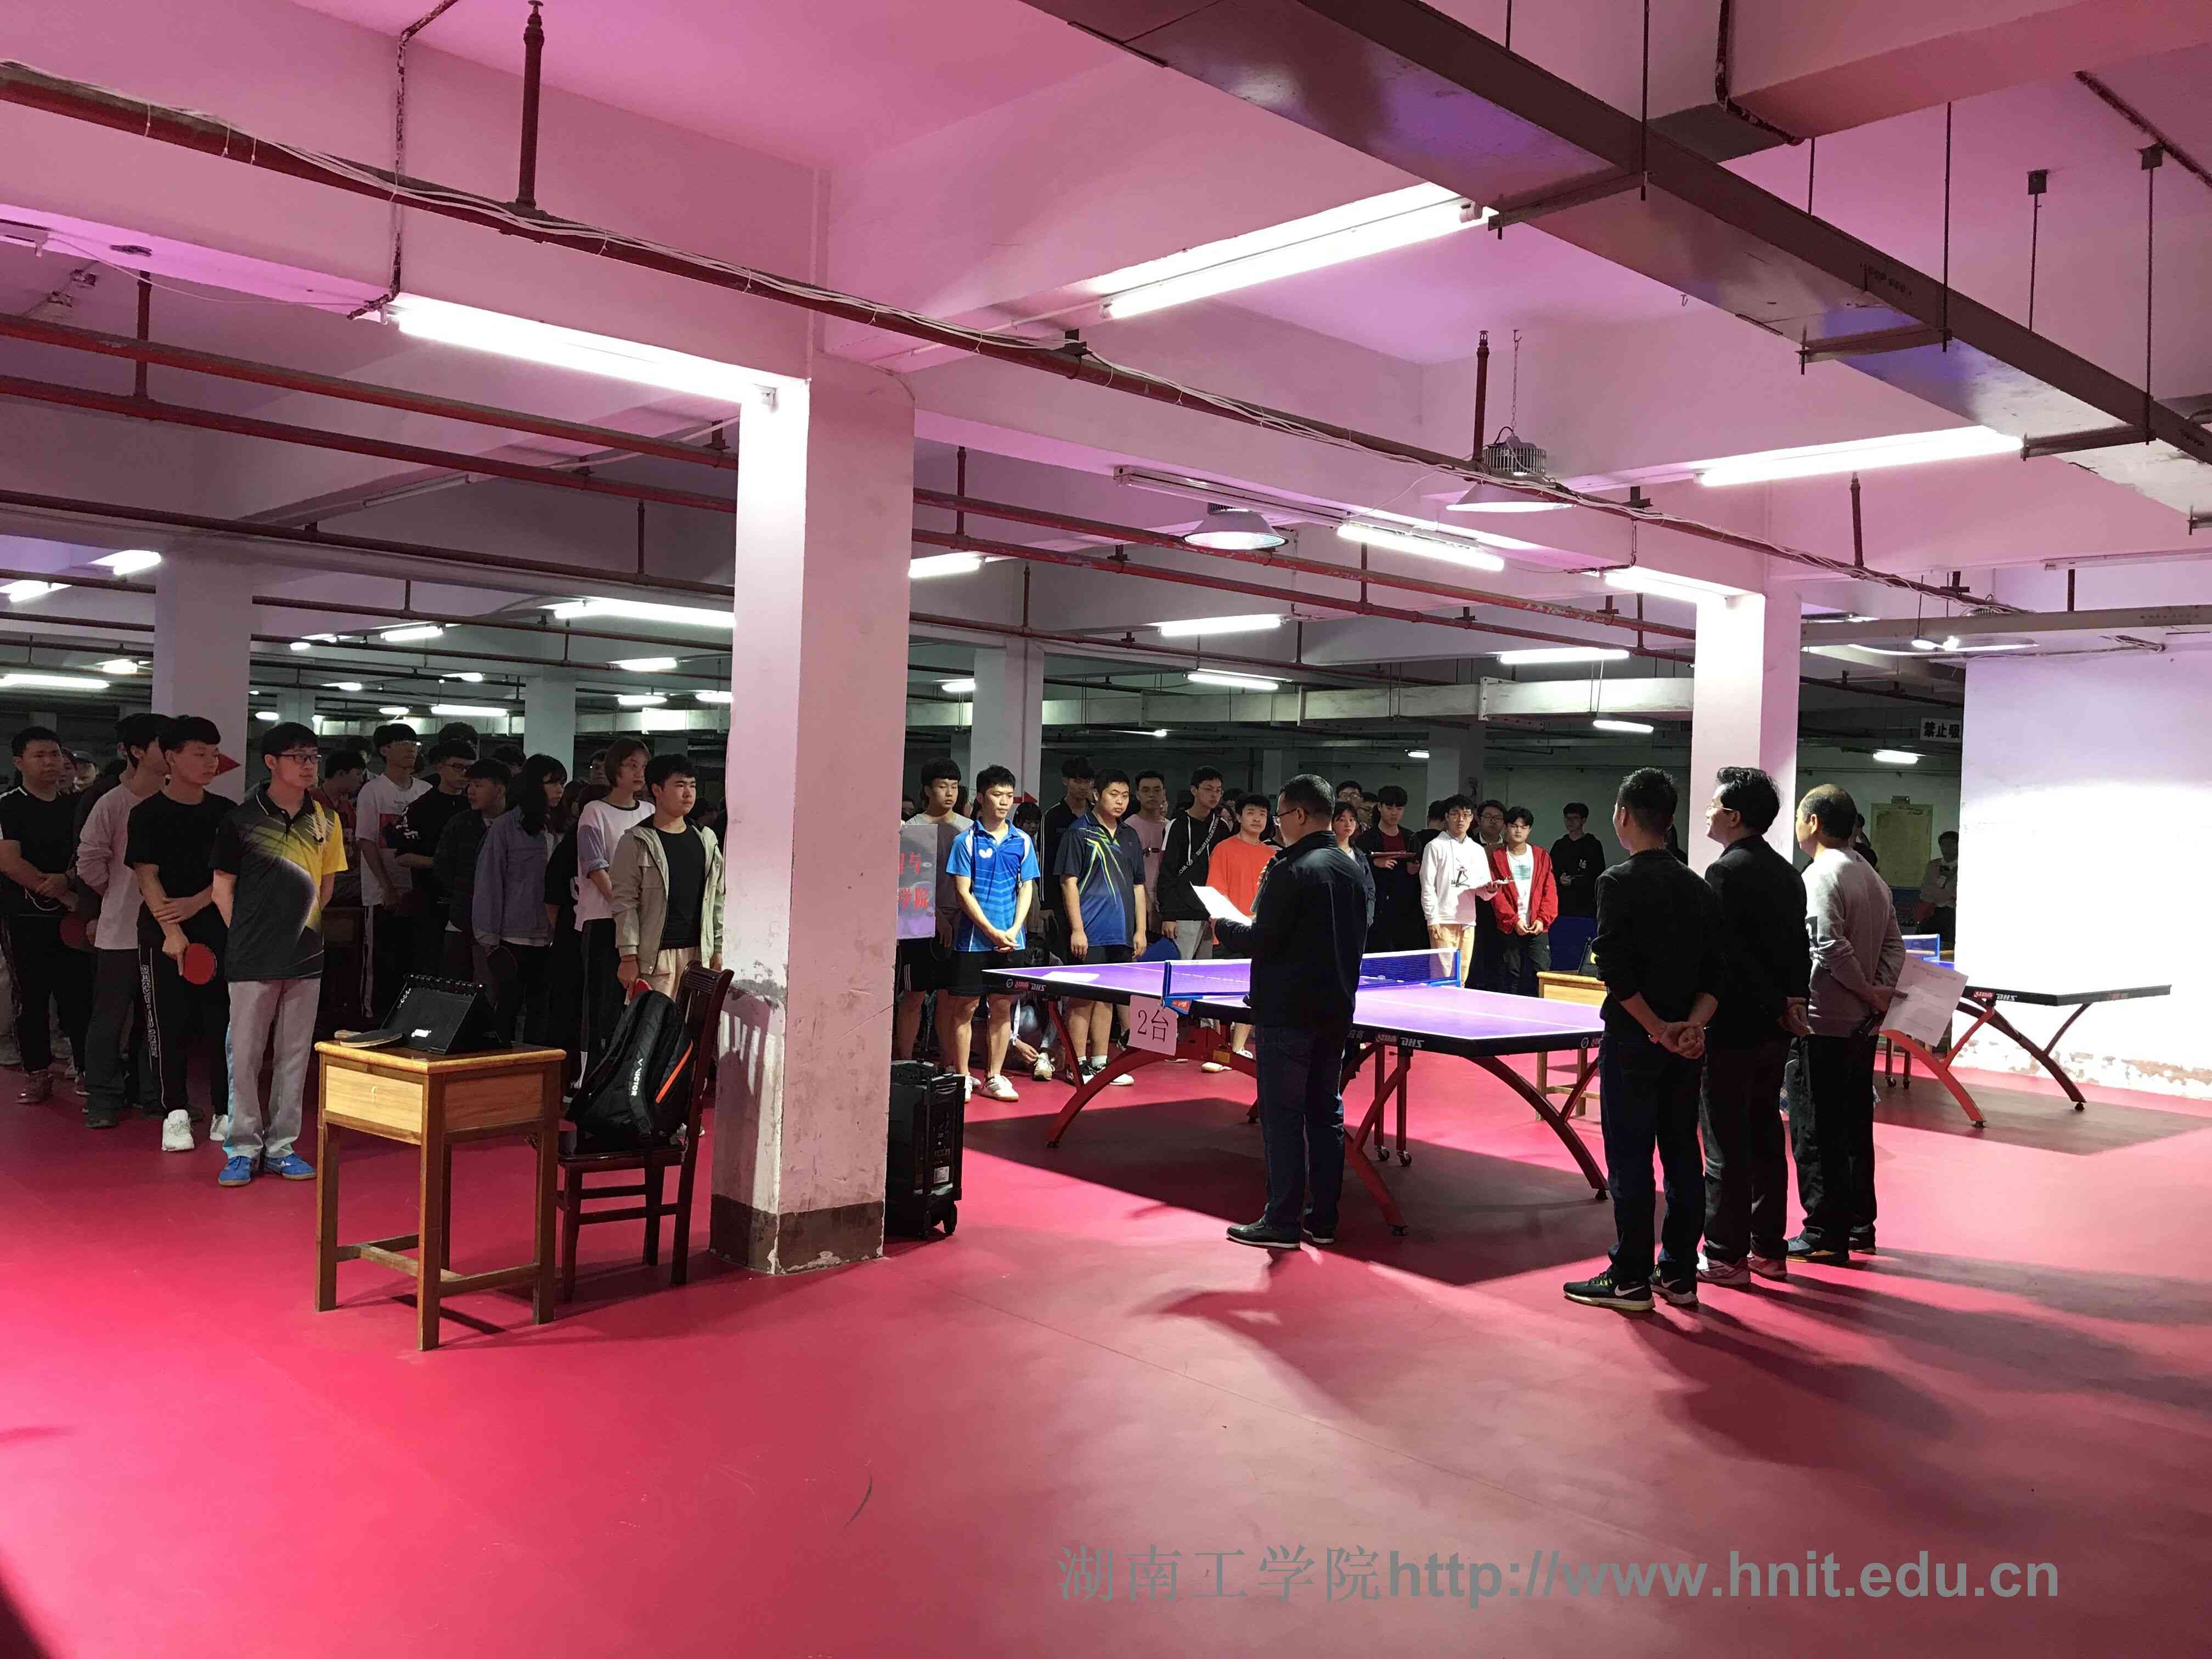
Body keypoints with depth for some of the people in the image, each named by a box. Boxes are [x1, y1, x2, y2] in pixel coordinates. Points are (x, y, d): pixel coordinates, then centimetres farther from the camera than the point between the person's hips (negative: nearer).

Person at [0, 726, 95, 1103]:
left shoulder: (74, 807, 11)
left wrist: (67, 881, -11)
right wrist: (65, 895, -14)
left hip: (72, 915, 3)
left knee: (78, 994, 0)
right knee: (32, 997, 3)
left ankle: (87, 1070, 6)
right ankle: (38, 1075, 13)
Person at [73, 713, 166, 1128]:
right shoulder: (113, 803, -10)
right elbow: (90, 862, -4)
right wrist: (120, 896, 3)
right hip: (121, 929, -3)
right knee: (111, 1016, 4)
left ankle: (149, 1093, 24)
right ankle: (103, 1098, 15)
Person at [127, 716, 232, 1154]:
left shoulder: (225, 813, 7)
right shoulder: (148, 814, -2)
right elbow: (147, 877, -8)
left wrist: (194, 904, -12)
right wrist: (172, 931, -20)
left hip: (216, 929, 2)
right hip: (164, 934, -2)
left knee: (221, 1020, 1)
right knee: (170, 1024, 1)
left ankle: (225, 1112, 9)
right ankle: (176, 1113, 10)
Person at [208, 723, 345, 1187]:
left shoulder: (326, 822, 6)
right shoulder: (241, 819, -4)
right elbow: (223, 888, 0)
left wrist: (306, 926, 9)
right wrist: (245, 937, -2)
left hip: (306, 956, 3)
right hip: (253, 958, -3)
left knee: (294, 1056, 8)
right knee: (245, 1054, 2)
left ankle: (281, 1147, 17)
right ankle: (242, 1149, 11)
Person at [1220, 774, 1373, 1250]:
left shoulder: (1291, 871, -17)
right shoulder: (1355, 871, 8)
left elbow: (1262, 942, -17)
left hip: (1289, 1012, -8)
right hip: (1336, 1009, 8)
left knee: (1282, 1116, -1)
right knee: (1326, 1112, 13)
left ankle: (1282, 1223, 3)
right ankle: (1323, 1219, 19)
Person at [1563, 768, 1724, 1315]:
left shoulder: (1619, 882, -11)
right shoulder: (1698, 888, 8)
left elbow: (1616, 972, -19)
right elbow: (1713, 975, 4)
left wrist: (1657, 1030, -12)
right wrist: (1692, 1025, -6)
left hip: (1633, 1042, -6)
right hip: (1686, 1045, 6)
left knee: (1630, 1161, 0)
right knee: (1683, 1156, 11)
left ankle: (1630, 1278, 6)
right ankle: (1679, 1274, 18)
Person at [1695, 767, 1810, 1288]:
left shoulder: (1725, 872, -16)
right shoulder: (1788, 874, 11)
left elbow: (1724, 957, -19)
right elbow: (1799, 950, 13)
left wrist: (1778, 1005, -10)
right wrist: (1790, 1002, 8)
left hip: (1731, 1029, -8)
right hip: (1773, 1031, 8)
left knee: (1725, 1145, -1)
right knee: (1765, 1139, 14)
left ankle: (1726, 1255, 4)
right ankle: (1768, 1249, 22)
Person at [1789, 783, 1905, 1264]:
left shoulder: (1820, 875, -14)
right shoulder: (1872, 876, 13)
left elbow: (1830, 945, -23)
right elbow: (1894, 944, 10)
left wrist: (1867, 991, -12)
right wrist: (1881, 993, 0)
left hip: (1821, 1023, -9)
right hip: (1863, 1025, 9)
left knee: (1815, 1131, -1)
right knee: (1855, 1125, 16)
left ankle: (1824, 1233, 3)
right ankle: (1859, 1224, 24)